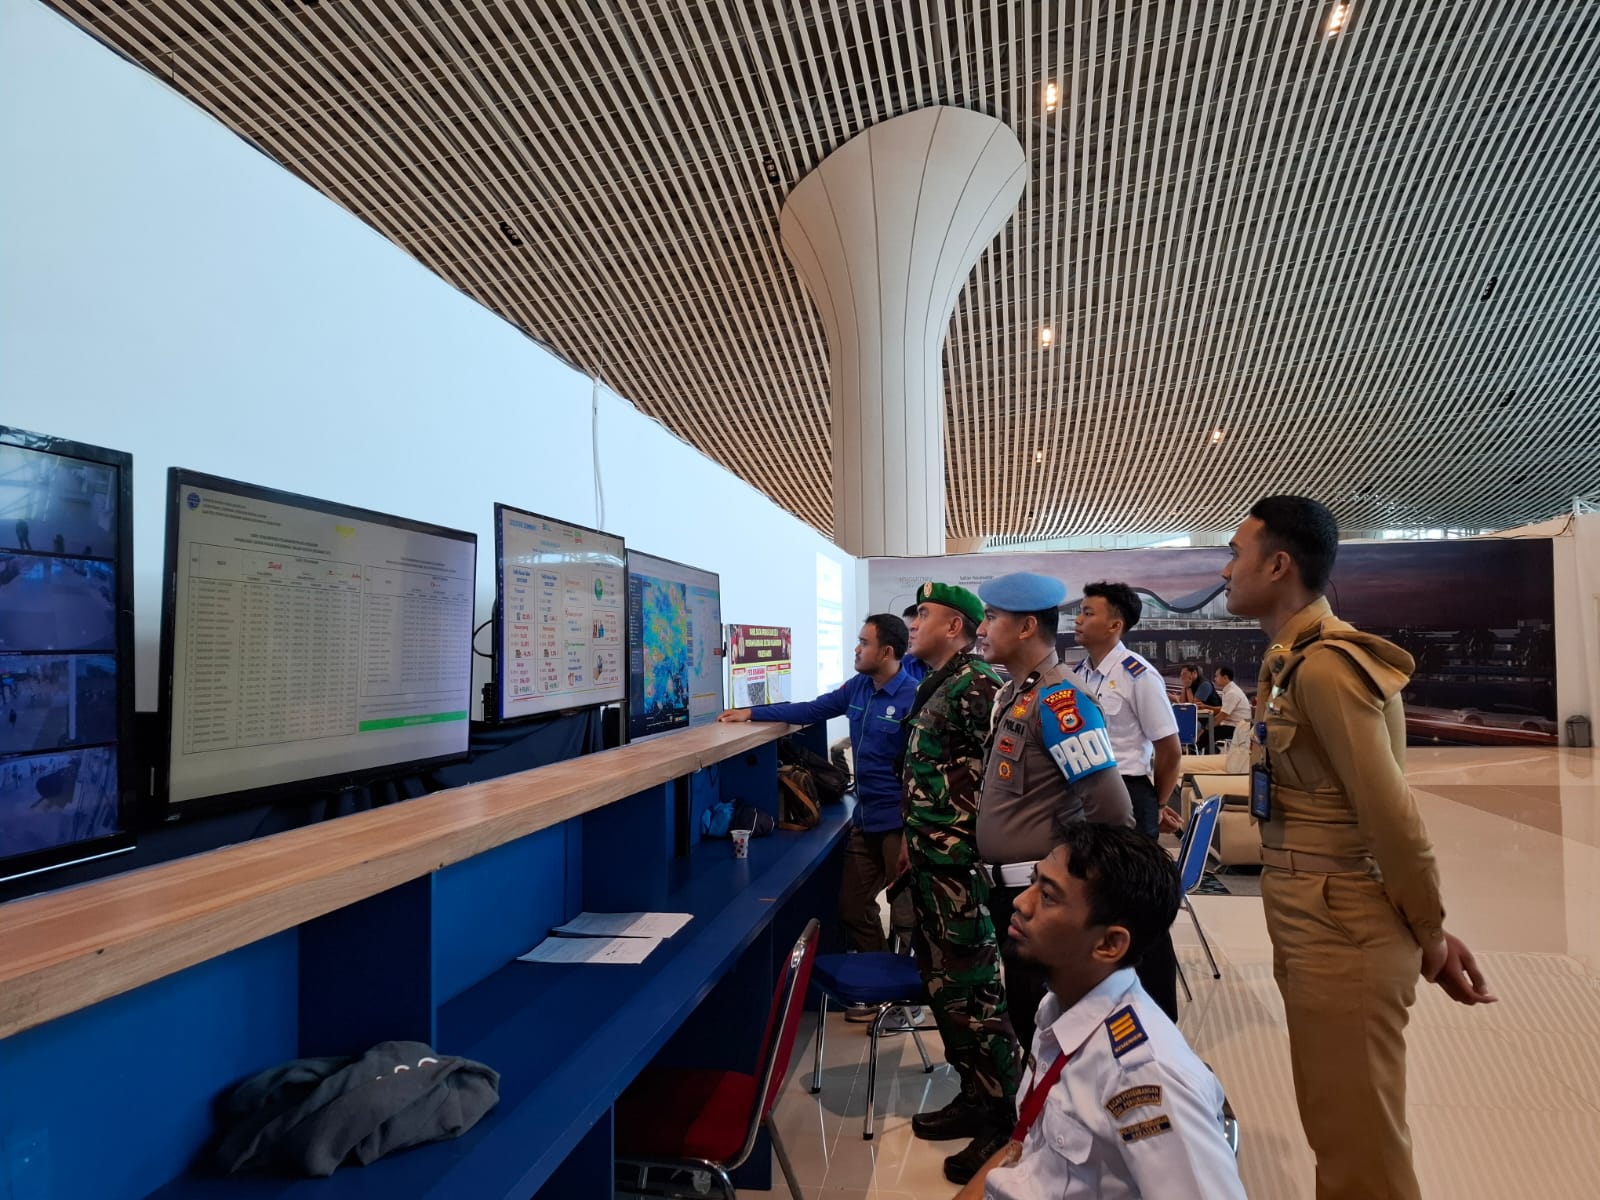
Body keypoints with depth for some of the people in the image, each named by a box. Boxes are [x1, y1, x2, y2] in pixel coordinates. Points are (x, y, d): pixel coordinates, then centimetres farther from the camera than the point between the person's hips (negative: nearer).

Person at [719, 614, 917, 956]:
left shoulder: (914, 698, -19)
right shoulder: (858, 687, 4)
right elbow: (811, 710, 15)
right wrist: (751, 713, 13)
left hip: (898, 824, -8)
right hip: (864, 820, 8)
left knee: (907, 918, 5)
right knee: (853, 909, 18)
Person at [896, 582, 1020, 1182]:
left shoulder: (977, 686, -16)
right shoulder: (933, 687, 13)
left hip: (962, 865, -10)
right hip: (931, 862, 10)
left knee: (974, 991, 1)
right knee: (945, 986, 17)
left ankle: (1004, 1121, 16)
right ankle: (974, 1097, 32)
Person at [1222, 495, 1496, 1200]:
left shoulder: (1324, 665, -20)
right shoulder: (1293, 659, 9)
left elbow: (1391, 814, -20)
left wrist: (1432, 936, -8)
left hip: (1340, 931, -9)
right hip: (1311, 926, 9)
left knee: (1358, 1138, 6)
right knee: (1333, 1125, 22)